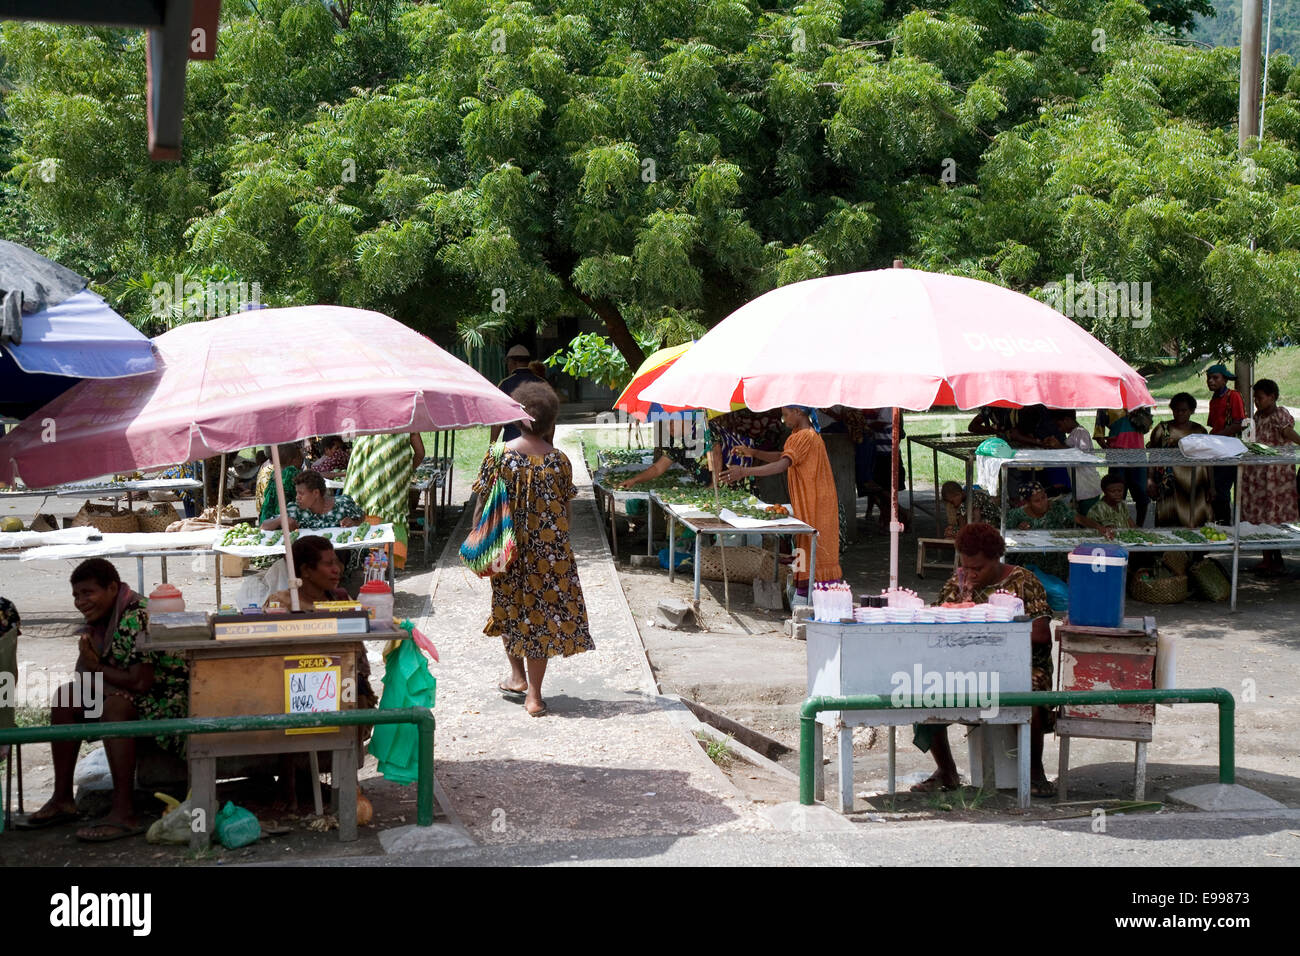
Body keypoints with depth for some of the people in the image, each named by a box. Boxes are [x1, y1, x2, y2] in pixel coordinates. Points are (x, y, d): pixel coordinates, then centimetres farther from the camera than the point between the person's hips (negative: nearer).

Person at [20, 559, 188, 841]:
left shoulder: (137, 619, -23)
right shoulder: (103, 617, 6)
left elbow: (140, 682, -29)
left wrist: (96, 667, -17)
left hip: (168, 699, -10)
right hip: (128, 694, 10)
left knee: (114, 706, -35)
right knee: (66, 696, 3)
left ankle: (123, 814, -35)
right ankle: (63, 800, 4)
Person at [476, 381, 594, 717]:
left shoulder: (498, 455, -7)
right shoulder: (559, 460, -4)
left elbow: (483, 504, -5)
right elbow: (567, 510, 3)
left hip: (508, 549, 0)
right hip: (549, 551, 0)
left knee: (509, 607, 21)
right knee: (542, 612, 5)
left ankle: (518, 676, 23)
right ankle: (534, 694, 5)